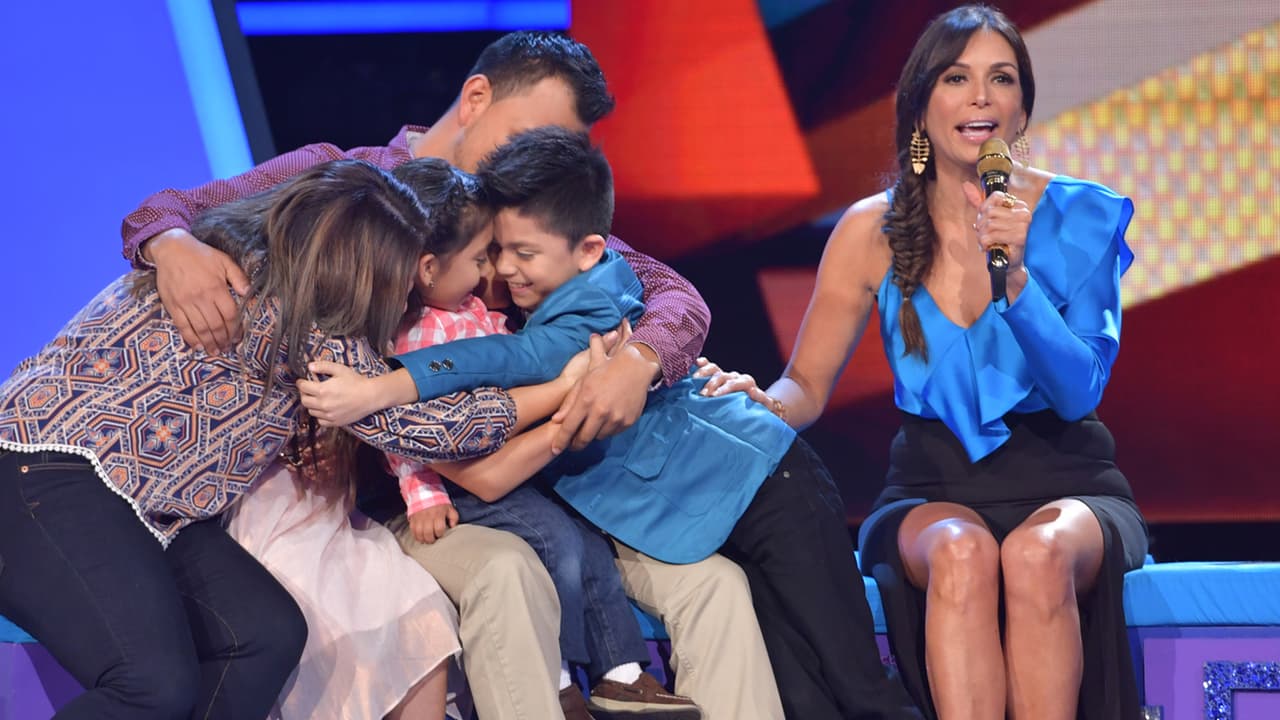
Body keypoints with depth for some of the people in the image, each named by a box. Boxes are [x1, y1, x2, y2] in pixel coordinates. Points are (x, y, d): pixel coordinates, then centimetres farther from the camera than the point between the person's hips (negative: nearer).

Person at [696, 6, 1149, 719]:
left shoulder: (1080, 216, -2)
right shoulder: (873, 230, 2)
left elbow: (1080, 392, -9)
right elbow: (807, 387, 5)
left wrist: (1014, 278, -24)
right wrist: (759, 399, -19)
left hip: (1063, 480, -1)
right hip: (934, 485, 1)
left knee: (1038, 553, -36)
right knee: (960, 552, -35)